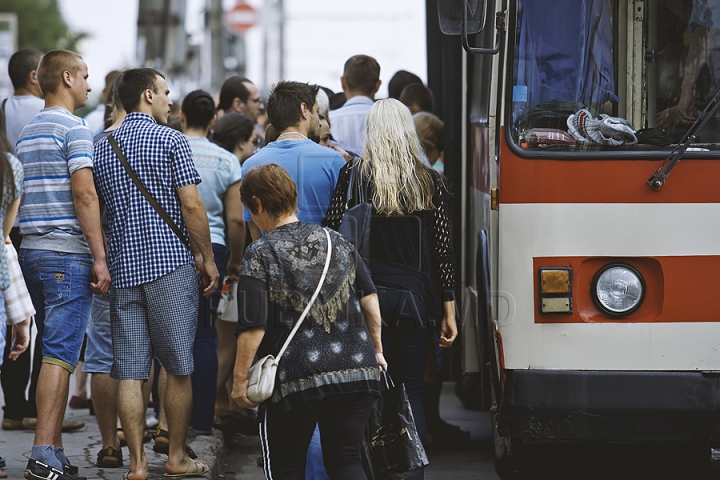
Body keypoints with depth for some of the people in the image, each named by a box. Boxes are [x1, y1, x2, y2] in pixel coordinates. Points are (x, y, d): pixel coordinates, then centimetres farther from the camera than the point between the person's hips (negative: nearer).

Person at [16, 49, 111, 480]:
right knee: (61, 354, -10)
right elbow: (84, 194, -16)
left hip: (32, 250, 8)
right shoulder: (74, 128, -8)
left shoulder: (28, 131, 18)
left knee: (56, 351, 12)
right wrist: (99, 258, -16)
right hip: (68, 252, -8)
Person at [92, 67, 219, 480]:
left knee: (130, 370, 2)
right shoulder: (170, 140, -4)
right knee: (180, 367, 4)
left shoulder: (102, 149, 12)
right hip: (171, 262, -5)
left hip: (123, 267, 5)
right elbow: (192, 206, -10)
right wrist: (207, 259, -1)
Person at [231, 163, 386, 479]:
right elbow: (369, 299, 13)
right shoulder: (336, 242, 11)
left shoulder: (260, 254, -6)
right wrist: (376, 350, 23)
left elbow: (253, 328, -11)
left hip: (294, 380, -4)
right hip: (355, 370, 4)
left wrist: (240, 380, -4)